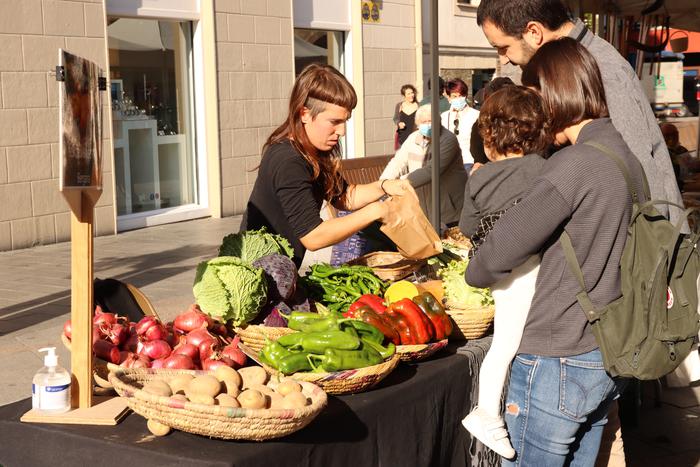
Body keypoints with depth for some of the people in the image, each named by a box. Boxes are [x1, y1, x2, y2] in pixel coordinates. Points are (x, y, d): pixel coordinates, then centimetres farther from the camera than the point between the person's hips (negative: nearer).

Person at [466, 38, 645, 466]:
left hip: (560, 364, -8)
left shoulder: (575, 162, -20)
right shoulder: (627, 153, 6)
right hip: (612, 358, 8)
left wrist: (476, 273, 4)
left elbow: (498, 254, -18)